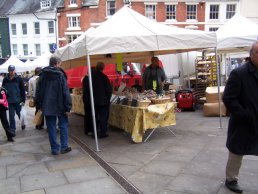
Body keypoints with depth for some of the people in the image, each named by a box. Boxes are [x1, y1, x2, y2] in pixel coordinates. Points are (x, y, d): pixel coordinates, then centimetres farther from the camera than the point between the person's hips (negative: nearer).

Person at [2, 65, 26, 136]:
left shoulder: (19, 79, -4)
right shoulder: (5, 79, 2)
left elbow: (23, 90, -4)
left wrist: (23, 100, -7)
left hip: (18, 100, -1)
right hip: (10, 101, 2)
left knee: (20, 113, 12)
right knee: (11, 116, 4)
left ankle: (23, 123, 38)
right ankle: (12, 130, 13)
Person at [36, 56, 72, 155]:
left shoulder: (42, 75, 4)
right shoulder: (60, 75, -9)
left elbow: (38, 91, 8)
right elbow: (65, 92, -12)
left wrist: (39, 105, 15)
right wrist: (68, 106, -9)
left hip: (47, 106, 3)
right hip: (60, 106, -3)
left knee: (51, 128, 8)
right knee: (63, 125, 10)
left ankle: (55, 149, 12)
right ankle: (64, 147, 12)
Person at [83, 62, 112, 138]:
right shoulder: (103, 77, -15)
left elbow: (86, 88, 6)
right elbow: (109, 89, -14)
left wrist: (87, 99, 13)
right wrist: (108, 98, 0)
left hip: (93, 100, 5)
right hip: (103, 101, -4)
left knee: (94, 117, 13)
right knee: (103, 117, 5)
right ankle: (102, 133, 7)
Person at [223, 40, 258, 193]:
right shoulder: (239, 74, -15)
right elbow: (228, 99, -17)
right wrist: (245, 116, -18)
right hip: (244, 124, -4)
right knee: (237, 153, 14)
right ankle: (231, 180, 34)